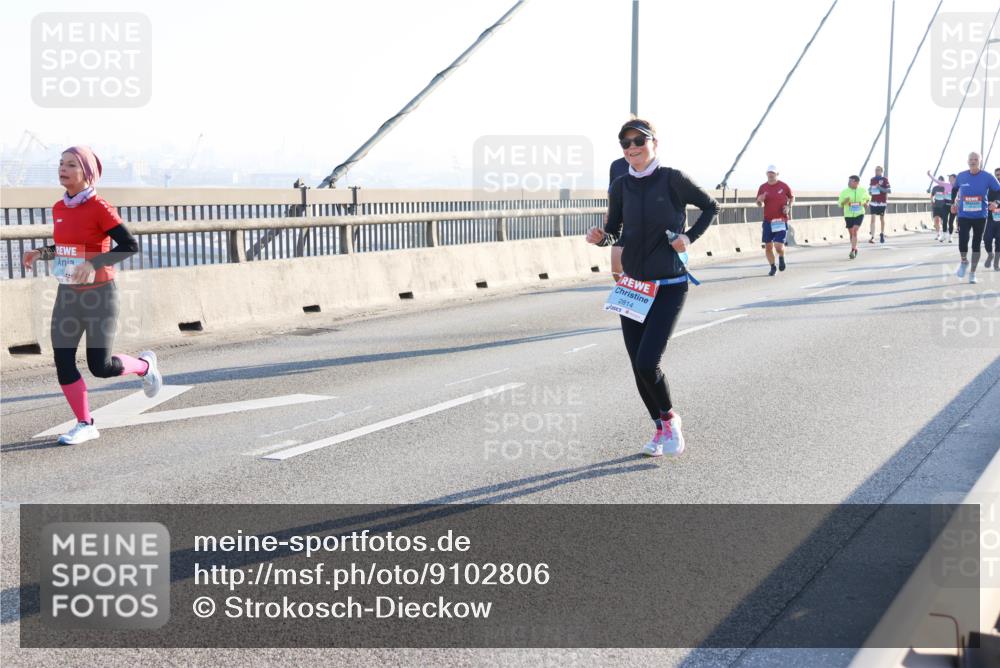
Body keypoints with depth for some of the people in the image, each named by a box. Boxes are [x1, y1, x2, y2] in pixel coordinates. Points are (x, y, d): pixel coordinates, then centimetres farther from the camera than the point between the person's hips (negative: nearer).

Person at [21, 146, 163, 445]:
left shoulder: (99, 208, -14)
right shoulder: (58, 208, 6)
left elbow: (130, 245, -21)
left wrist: (93, 264, -30)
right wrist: (40, 253, 2)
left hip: (99, 296, -6)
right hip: (67, 295, 6)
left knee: (100, 367, -4)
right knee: (63, 362, -1)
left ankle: (144, 365, 28)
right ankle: (85, 424, 14)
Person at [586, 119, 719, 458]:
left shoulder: (672, 179, -9)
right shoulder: (621, 186, 2)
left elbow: (710, 206, 5)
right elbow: (616, 234, 9)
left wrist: (691, 237, -8)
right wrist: (601, 237, -12)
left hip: (669, 286, -4)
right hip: (632, 285, 4)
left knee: (647, 362, -15)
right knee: (638, 366, 5)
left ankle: (670, 418, 13)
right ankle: (660, 428, 27)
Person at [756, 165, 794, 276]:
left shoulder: (784, 186, -1)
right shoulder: (763, 187, 4)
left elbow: (792, 197, 15)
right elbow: (759, 204, 13)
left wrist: (788, 207, -3)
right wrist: (760, 200, -10)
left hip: (781, 220, -3)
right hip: (768, 221, 3)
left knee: (778, 246, -12)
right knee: (768, 246, 2)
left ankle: (781, 258, 22)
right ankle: (773, 267, 22)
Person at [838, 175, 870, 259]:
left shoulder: (863, 191, 1)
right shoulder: (844, 192, -1)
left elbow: (868, 198, 21)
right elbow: (840, 203, 1)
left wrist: (865, 203, 1)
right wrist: (845, 201, -19)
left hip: (859, 214, -2)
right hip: (848, 215, 2)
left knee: (855, 231, -18)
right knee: (851, 233, 9)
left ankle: (852, 251, -18)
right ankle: (855, 249, 31)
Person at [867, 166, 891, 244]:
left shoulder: (884, 180, -2)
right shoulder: (872, 179, 9)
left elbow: (888, 190, -6)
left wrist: (880, 188, -17)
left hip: (882, 202, -2)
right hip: (873, 202, 2)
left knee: (882, 219, 12)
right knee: (873, 219, -10)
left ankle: (882, 234, 33)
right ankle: (872, 237, -16)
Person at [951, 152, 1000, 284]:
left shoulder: (987, 177, -8)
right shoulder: (961, 176, -2)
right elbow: (955, 189, 19)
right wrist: (954, 203, 9)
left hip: (980, 216, -1)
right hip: (963, 215, 1)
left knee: (976, 245, 6)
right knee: (962, 242, -12)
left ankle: (972, 273, 18)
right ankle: (964, 262, 20)